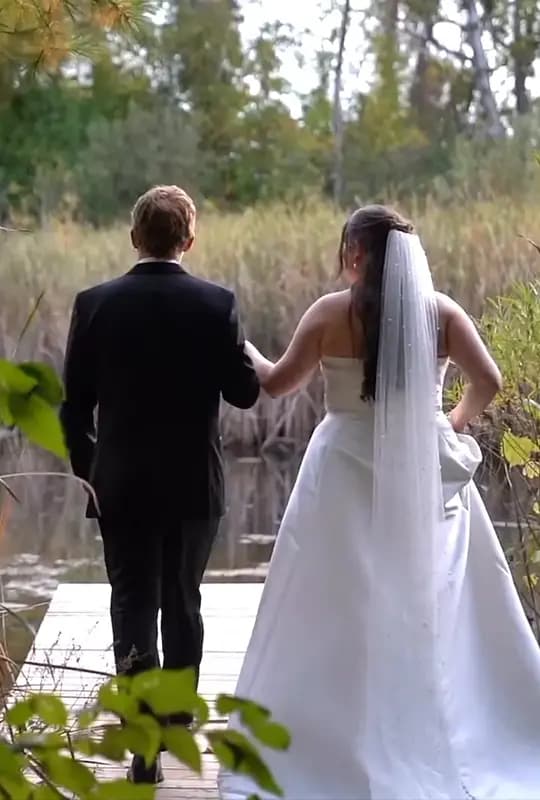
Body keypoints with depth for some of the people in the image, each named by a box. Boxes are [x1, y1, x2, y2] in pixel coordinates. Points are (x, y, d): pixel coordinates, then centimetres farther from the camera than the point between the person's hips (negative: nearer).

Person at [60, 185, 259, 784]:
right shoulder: (216, 304, -9)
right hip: (194, 484, 1)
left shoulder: (95, 304, -7)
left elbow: (74, 403, -3)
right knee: (182, 603, 18)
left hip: (121, 485, -1)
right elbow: (244, 392, -5)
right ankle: (178, 720, 30)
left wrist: (85, 468, 10)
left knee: (133, 607, 4)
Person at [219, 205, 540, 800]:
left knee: (338, 613, 5)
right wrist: (455, 422, 14)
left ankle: (343, 749, 9)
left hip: (350, 471, -2)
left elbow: (278, 382, -1)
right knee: (435, 608, 12)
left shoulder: (332, 312, -6)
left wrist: (240, 346, 17)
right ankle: (442, 746, 18)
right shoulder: (440, 309, 0)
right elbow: (488, 382, -4)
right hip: (427, 470, 3)